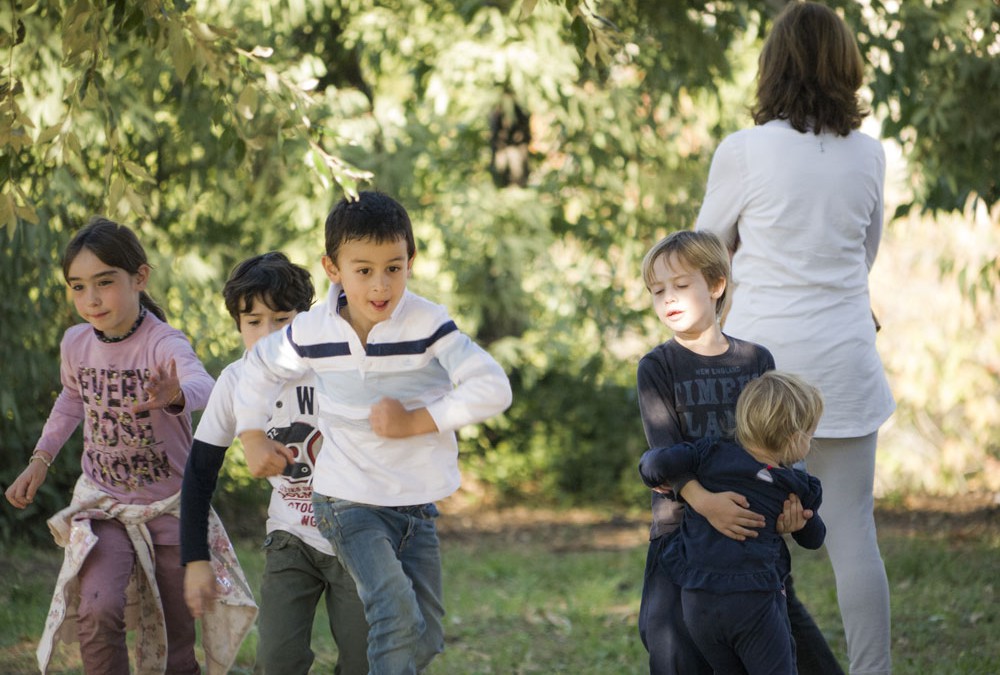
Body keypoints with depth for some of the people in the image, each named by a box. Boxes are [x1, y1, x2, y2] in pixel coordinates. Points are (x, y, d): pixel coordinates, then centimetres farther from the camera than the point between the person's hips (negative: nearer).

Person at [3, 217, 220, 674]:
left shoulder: (164, 344, -23)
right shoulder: (75, 343, -5)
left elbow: (202, 385, -46)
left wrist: (176, 395, -68)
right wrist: (41, 458, 9)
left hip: (169, 508, -3)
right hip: (100, 504, 3)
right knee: (96, 611, -24)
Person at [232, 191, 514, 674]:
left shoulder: (428, 325, -14)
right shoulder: (313, 332, -6)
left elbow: (493, 389, -20)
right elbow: (261, 367, 15)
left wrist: (416, 422, -22)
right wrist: (252, 438, 8)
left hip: (417, 505, 2)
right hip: (349, 502, -2)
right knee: (397, 615, -22)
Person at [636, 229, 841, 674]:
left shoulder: (756, 360, 8)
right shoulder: (657, 367, -2)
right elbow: (665, 451, -14)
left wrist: (789, 492, -20)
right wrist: (704, 501, -32)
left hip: (753, 523, 3)